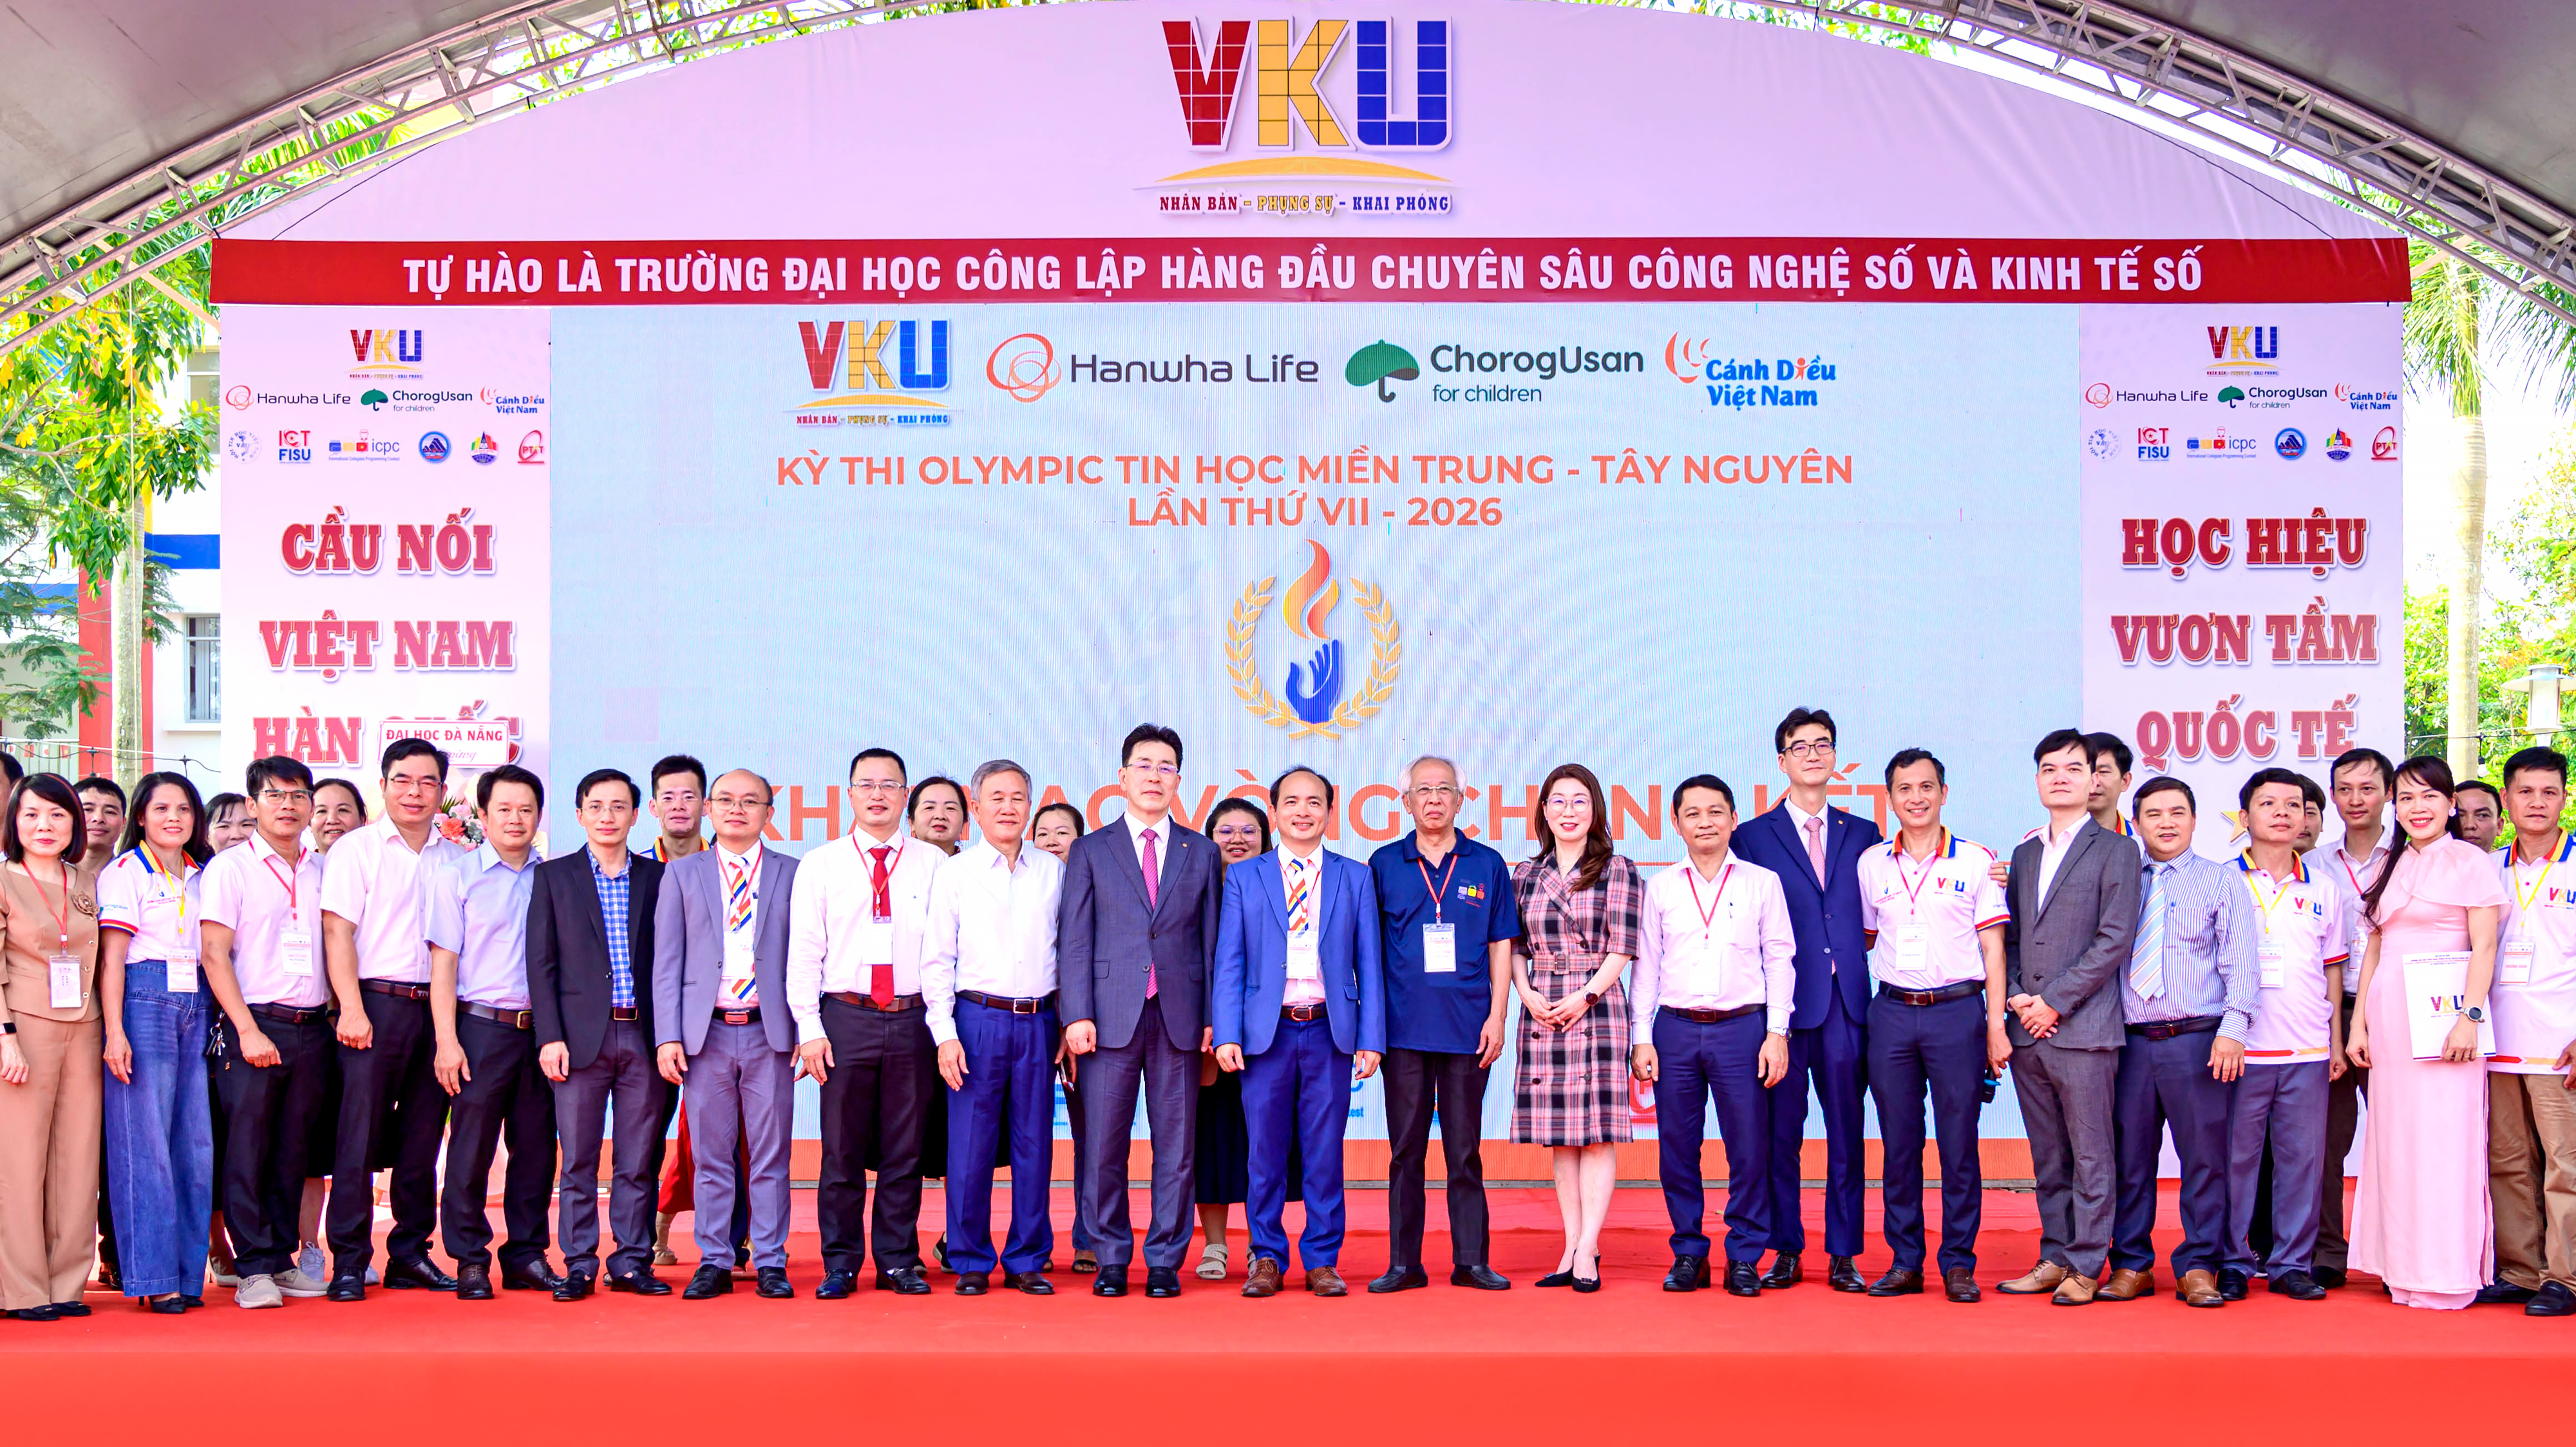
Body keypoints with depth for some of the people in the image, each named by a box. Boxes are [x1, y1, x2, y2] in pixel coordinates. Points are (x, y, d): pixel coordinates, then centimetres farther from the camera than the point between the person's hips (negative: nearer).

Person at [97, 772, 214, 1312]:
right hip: (144, 1002, -5)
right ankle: (153, 1276, -2)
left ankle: (188, 1272, 9)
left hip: (198, 1005, 5)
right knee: (146, 1142, -6)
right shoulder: (124, 872, 1)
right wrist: (115, 1031, -12)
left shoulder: (204, 875, 17)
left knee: (197, 1142, 3)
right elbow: (111, 957, -4)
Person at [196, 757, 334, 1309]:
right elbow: (213, 954, -6)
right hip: (253, 1024, -4)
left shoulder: (323, 871, 13)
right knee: (247, 1148, -5)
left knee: (293, 1150, 7)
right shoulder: (230, 867, 0)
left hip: (313, 1028, 4)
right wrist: (248, 1031, -13)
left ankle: (282, 1259, 15)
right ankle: (254, 1269, 0)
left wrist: (341, 1012, 6)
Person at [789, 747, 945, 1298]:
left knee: (905, 1150, 6)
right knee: (842, 1150, 3)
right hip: (846, 1018, 0)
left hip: (912, 1020, 1)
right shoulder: (820, 865, 6)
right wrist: (810, 1028, -4)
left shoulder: (932, 865, 7)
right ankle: (840, 1265, 13)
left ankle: (898, 1262, 15)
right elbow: (803, 952, 4)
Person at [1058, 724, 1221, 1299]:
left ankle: (1165, 1261, 11)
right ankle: (1111, 1259, 12)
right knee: (1104, 1145, 1)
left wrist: (1213, 1016, 2)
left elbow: (1212, 941, 10)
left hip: (1180, 1017, 1)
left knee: (1176, 1145, 3)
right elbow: (1073, 939, 3)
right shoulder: (1091, 851, 8)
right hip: (1111, 1015, -1)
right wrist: (1077, 1014, -7)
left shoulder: (1201, 853, 12)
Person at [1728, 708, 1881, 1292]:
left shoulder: (1863, 835, 13)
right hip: (1783, 1003, -2)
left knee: (1847, 1133, 4)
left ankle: (1844, 1255, 11)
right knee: (1781, 1132, 2)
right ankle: (1786, 1252, 11)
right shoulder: (1752, 837, 5)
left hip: (1847, 1005, 2)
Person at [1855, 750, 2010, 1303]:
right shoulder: (1872, 864, 9)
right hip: (1892, 1013, 2)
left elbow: (1993, 947, 2)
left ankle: (1958, 1263, 8)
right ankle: (1905, 1262, 13)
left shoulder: (1976, 860, 2)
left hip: (1957, 1010, -2)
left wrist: (1996, 1024, -3)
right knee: (1899, 1143, 5)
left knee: (1959, 1143, 0)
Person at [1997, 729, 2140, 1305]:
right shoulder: (2024, 854, 18)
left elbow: (2115, 940, -8)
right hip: (2027, 1029, 5)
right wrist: (2016, 995, 0)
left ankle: (2086, 1266, 5)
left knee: (2091, 1155, -1)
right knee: (2047, 1157, 10)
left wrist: (2055, 1001, -12)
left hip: (2083, 1027, -5)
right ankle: (2055, 1258, 18)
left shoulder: (2116, 850, 0)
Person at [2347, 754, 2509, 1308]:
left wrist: (2471, 1016, -17)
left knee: (2445, 1137, -6)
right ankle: (2404, 1267, 13)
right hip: (2389, 1017, 6)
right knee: (2395, 1140, 6)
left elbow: (2484, 947, -8)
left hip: (2442, 1015, -6)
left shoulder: (2470, 862, -1)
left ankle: (2448, 1275, 0)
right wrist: (2359, 1022, 10)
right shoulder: (2392, 867, 16)